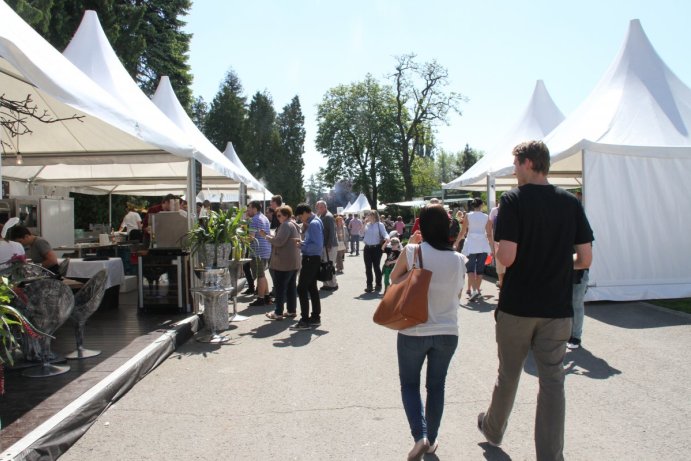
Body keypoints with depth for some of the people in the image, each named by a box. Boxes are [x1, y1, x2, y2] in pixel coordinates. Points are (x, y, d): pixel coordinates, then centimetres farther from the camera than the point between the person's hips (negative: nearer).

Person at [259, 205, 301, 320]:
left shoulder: (285, 225, -15)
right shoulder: (294, 225, 17)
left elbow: (279, 241, -21)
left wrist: (266, 236, -8)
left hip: (283, 263, -10)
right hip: (294, 262, 10)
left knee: (280, 288, -3)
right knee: (291, 286, 13)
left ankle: (278, 313, 0)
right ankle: (292, 310, 17)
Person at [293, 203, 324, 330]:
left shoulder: (314, 224, -19)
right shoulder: (315, 222, 12)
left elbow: (317, 245, -25)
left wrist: (302, 245, -19)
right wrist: (303, 243, 5)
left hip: (311, 259, -10)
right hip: (313, 259, 10)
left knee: (302, 288, -8)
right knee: (312, 288, 16)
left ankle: (305, 320, -5)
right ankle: (315, 317, 24)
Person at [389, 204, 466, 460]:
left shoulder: (412, 252, -13)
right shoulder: (459, 259, -5)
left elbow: (394, 278, 5)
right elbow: (458, 294, 10)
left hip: (413, 331, -2)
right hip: (447, 332, 3)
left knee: (409, 384, 16)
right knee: (436, 386, 20)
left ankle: (420, 436, 2)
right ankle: (431, 439, 29)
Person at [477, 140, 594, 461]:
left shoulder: (513, 200, -11)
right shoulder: (571, 202, 2)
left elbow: (506, 257, -19)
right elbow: (585, 259, 2)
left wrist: (495, 243, 2)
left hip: (517, 307, -2)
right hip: (558, 309, 3)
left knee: (508, 375, 15)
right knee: (552, 381, 7)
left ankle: (493, 429, 38)